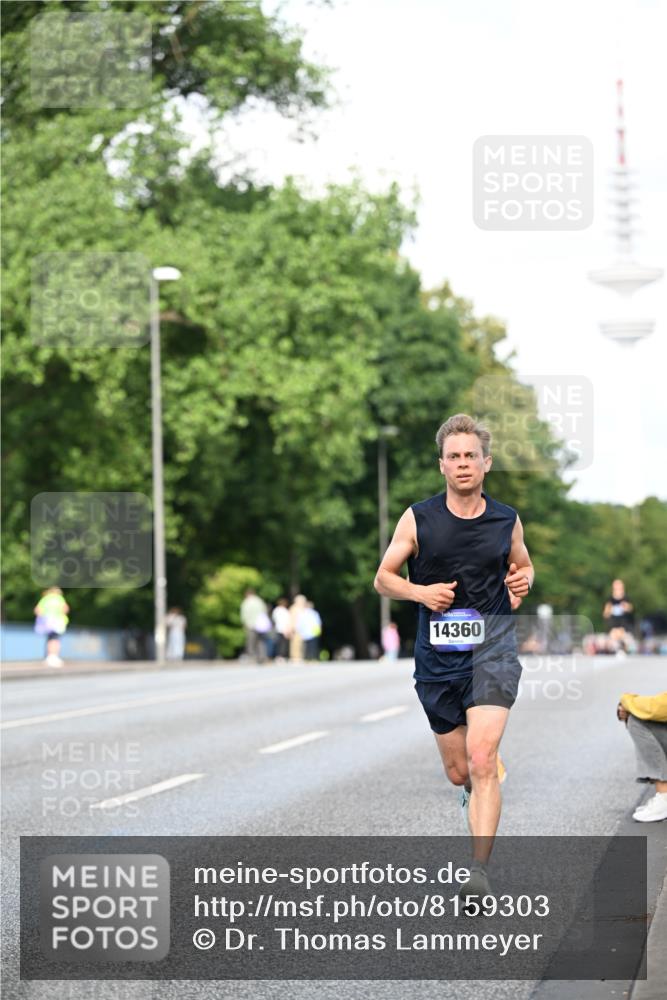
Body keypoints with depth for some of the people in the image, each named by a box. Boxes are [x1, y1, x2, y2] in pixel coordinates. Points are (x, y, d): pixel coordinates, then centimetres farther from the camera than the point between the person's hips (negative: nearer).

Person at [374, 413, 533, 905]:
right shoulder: (418, 519, 0)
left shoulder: (507, 521, 4)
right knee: (458, 771, 10)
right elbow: (384, 577, 7)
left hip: (492, 649, -1)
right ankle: (477, 791, 48)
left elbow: (523, 565, 23)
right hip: (437, 658, 2)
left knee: (481, 760, -19)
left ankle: (479, 869, -19)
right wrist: (419, 591, -11)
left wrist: (523, 581, 1)